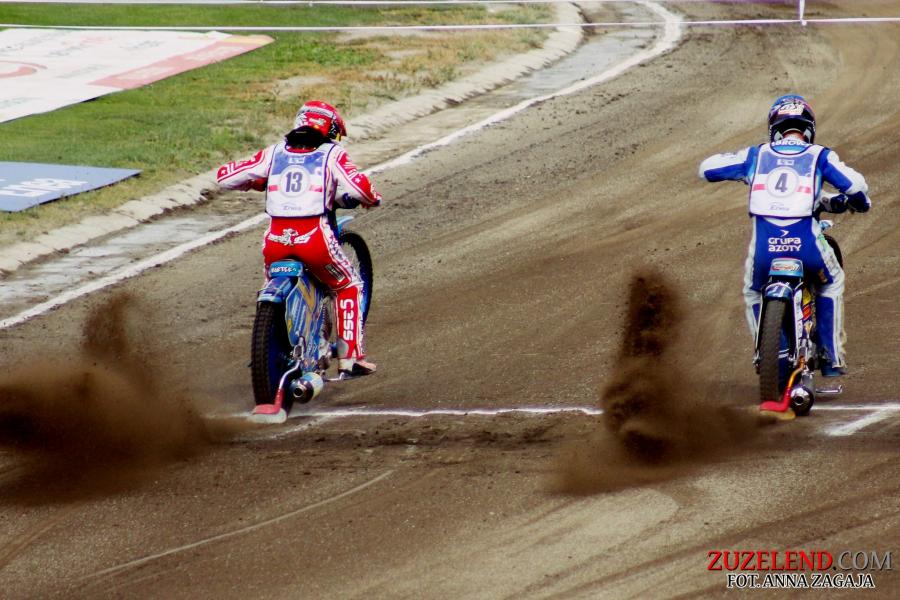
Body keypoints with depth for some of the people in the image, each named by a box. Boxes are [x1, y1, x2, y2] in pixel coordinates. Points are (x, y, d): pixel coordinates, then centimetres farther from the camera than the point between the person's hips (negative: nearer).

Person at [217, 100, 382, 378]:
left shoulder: (274, 153, 16)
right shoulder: (332, 154, 7)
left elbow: (225, 176, 18)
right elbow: (360, 188, -8)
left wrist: (257, 183, 36)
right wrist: (370, 199, 16)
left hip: (276, 240, 3)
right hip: (314, 238, -3)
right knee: (349, 287, 20)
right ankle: (350, 358, 13)